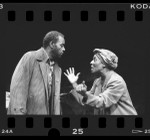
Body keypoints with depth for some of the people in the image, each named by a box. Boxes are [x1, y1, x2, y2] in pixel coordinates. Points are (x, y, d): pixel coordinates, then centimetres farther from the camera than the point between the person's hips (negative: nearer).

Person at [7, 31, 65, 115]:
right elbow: (17, 89, -14)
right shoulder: (30, 58, -5)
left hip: (46, 112, 6)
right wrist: (18, 112, -22)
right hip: (28, 112, -6)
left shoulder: (57, 69, 15)